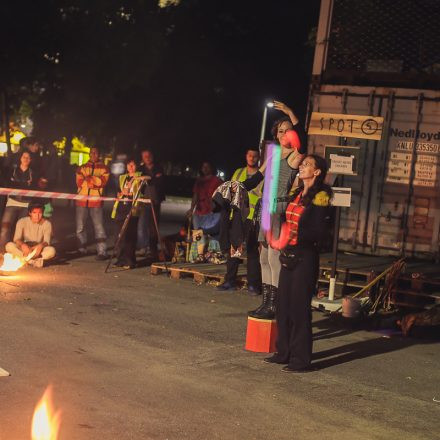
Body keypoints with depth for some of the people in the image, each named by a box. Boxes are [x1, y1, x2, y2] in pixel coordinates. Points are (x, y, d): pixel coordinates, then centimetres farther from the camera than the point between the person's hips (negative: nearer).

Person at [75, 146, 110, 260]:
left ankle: (102, 251, -10)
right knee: (80, 227, 8)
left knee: (99, 227, -10)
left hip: (96, 201, -3)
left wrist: (88, 178, -13)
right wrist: (95, 182, -10)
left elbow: (103, 181, -8)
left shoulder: (104, 168, 9)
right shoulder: (82, 168, 15)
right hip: (82, 200, 3)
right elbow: (79, 182, 0)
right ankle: (82, 249, 22)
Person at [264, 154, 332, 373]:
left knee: (299, 307, -4)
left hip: (305, 258, -8)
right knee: (283, 306, 11)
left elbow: (321, 234, -15)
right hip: (288, 256, 8)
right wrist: (275, 236, 14)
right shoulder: (297, 194, 12)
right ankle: (284, 352, 22)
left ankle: (301, 359, 4)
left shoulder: (319, 198, -11)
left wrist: (297, 234, -25)